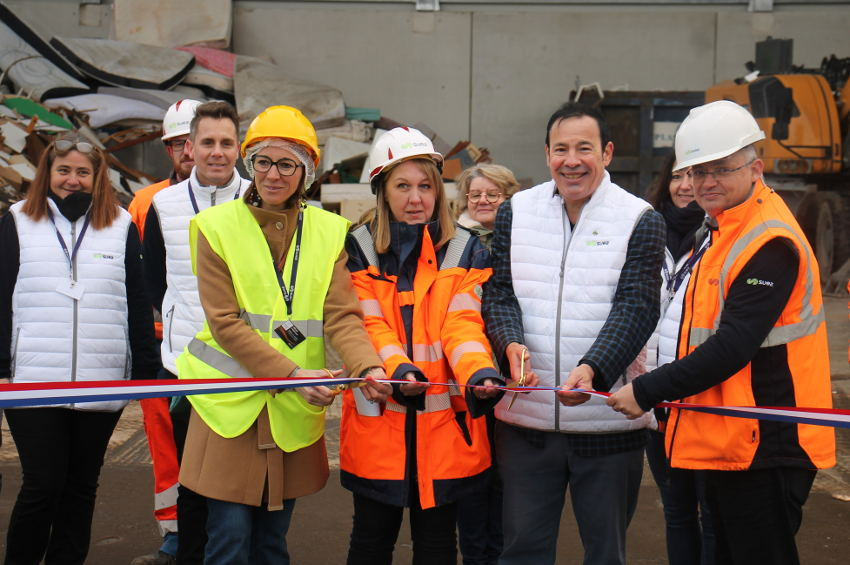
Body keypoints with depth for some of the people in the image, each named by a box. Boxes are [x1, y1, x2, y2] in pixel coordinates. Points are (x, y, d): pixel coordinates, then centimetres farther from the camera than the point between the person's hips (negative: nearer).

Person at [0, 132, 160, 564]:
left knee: (81, 485, 9)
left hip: (102, 382, 2)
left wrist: (145, 369, 6)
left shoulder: (122, 226, 9)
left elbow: (137, 304, 10)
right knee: (42, 484, -3)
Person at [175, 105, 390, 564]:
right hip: (232, 404, -2)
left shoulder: (329, 231, 6)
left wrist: (367, 367, -25)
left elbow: (342, 314, -5)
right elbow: (225, 322, -10)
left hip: (296, 407, 3)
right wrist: (292, 373, -20)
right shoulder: (217, 226, -2)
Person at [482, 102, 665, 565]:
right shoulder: (515, 213, 6)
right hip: (525, 418, 2)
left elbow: (636, 308, -11)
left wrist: (593, 369, -27)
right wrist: (511, 343, -19)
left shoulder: (642, 221, -2)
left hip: (609, 422, -2)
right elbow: (499, 293, 3)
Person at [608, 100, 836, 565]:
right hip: (726, 440, 10)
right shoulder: (722, 230, 13)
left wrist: (648, 391, -20)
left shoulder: (770, 243, -18)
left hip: (763, 444, -10)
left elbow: (734, 347, -25)